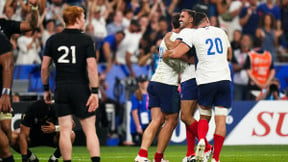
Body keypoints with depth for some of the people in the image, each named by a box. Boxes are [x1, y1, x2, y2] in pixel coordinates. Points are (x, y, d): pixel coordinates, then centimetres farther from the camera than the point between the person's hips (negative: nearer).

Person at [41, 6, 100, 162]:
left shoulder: (53, 40, 5)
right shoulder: (86, 40, -4)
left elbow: (44, 67, 5)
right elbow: (92, 67, -10)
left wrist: (46, 89, 16)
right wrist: (94, 92, -9)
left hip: (61, 89, 2)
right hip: (81, 89, -2)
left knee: (65, 130, 3)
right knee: (90, 130, 0)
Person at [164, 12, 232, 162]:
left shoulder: (193, 34, 1)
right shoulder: (220, 32, 15)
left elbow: (176, 53, -8)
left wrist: (165, 54, 12)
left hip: (205, 80, -2)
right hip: (224, 78, 2)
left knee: (204, 116, 16)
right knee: (221, 120, -1)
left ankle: (201, 140, -13)